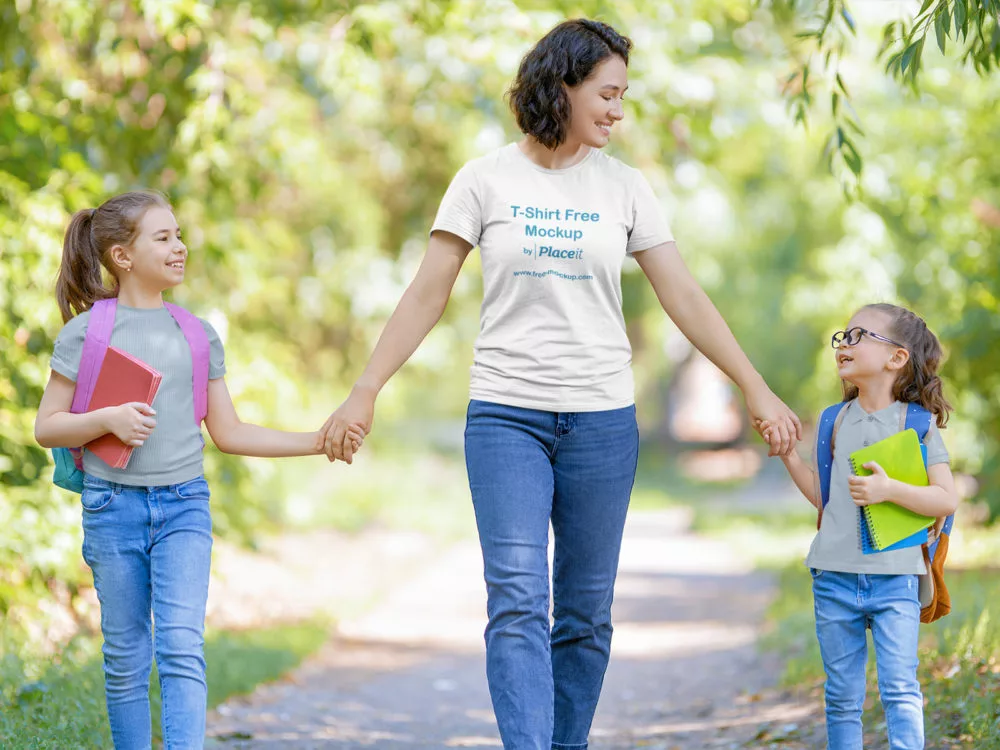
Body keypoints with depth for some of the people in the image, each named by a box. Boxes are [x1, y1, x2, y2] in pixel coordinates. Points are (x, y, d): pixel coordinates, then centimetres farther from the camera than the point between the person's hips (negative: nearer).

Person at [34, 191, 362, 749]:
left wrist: (317, 441, 6)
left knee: (182, 646, -12)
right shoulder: (85, 333, 0)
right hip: (114, 506, -1)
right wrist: (106, 419, -17)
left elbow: (229, 433, 13)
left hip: (184, 505, 1)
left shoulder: (199, 336, 10)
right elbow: (47, 427, 1)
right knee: (127, 658, 6)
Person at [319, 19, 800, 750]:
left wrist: (757, 390, 3)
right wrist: (365, 393, -1)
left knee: (585, 613, 5)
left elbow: (684, 298, 7)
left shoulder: (624, 187, 6)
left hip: (602, 420, 2)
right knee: (518, 601, -13)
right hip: (506, 415, -2)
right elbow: (428, 293, 3)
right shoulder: (486, 180, 1)